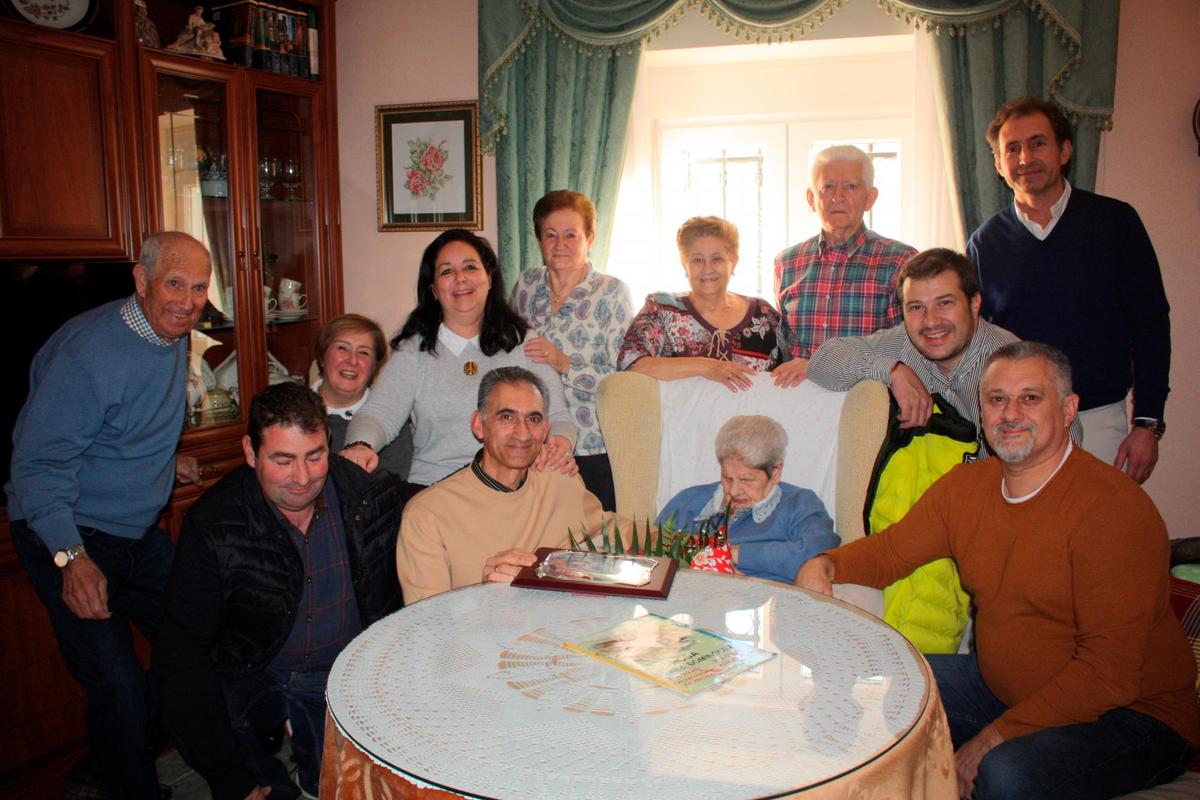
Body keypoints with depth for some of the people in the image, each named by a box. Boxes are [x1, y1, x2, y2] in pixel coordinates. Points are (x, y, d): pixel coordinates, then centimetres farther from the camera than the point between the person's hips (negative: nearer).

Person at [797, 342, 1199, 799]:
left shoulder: (1113, 508, -23)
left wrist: (995, 736, -25)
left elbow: (1110, 671, -25)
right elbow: (890, 550, 9)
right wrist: (825, 565, -13)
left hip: (1130, 713, -6)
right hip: (999, 686, 7)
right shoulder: (966, 485, -1)